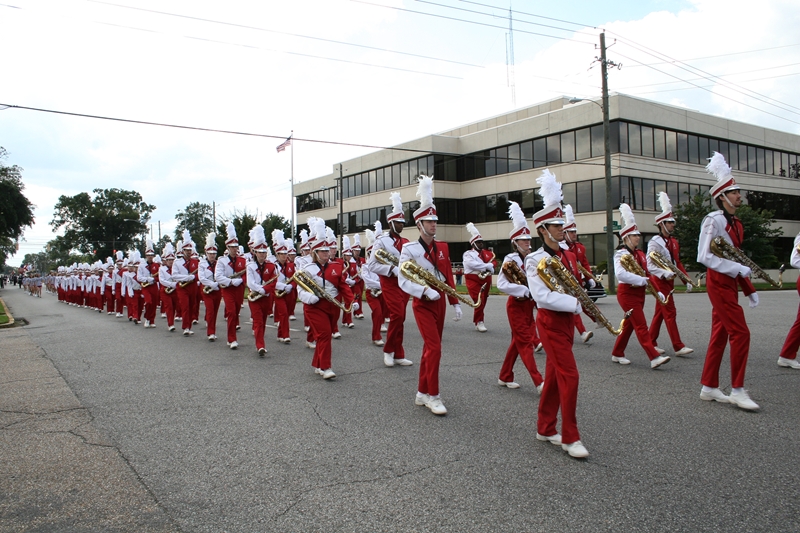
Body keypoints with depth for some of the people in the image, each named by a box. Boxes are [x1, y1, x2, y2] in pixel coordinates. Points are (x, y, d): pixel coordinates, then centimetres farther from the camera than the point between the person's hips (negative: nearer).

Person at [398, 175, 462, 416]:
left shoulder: (442, 247, 8)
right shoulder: (409, 248, -9)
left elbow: (449, 276, 12)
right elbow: (403, 281, -15)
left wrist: (455, 303, 10)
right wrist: (425, 291, -29)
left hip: (440, 302, 6)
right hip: (423, 304, -6)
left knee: (430, 348, 11)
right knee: (434, 348, -13)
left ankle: (422, 393, 21)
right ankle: (433, 396, -3)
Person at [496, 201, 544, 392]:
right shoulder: (510, 259, -13)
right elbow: (502, 284, -23)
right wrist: (526, 291, -26)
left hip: (528, 304, 8)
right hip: (516, 305, -8)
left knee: (518, 341, 13)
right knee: (525, 343, -6)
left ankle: (505, 377, 25)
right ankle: (539, 383, -7)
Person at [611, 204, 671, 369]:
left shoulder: (640, 254, 13)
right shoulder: (621, 254, -13)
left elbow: (648, 274, 17)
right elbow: (620, 274, -29)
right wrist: (641, 280, -27)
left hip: (639, 293, 8)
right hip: (627, 293, -8)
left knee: (629, 325, 12)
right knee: (641, 326, -11)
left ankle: (617, 354, 22)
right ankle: (654, 358, -13)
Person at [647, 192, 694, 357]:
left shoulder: (673, 242, 13)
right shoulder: (655, 242, -13)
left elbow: (678, 263, 18)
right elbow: (650, 266, -20)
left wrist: (687, 279, 11)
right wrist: (665, 273, -35)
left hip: (669, 281, 8)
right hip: (660, 281, -8)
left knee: (660, 313, 12)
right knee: (670, 313, -9)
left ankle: (651, 343, 20)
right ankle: (678, 347, -7)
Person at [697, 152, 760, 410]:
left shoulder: (736, 223, 15)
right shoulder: (713, 220, -12)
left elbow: (735, 257, 18)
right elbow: (704, 257, -17)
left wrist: (750, 290, 15)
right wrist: (738, 269, -20)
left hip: (730, 282, 9)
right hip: (719, 282, -9)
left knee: (720, 334, 10)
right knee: (740, 332, -10)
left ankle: (709, 387, 16)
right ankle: (737, 390, -2)